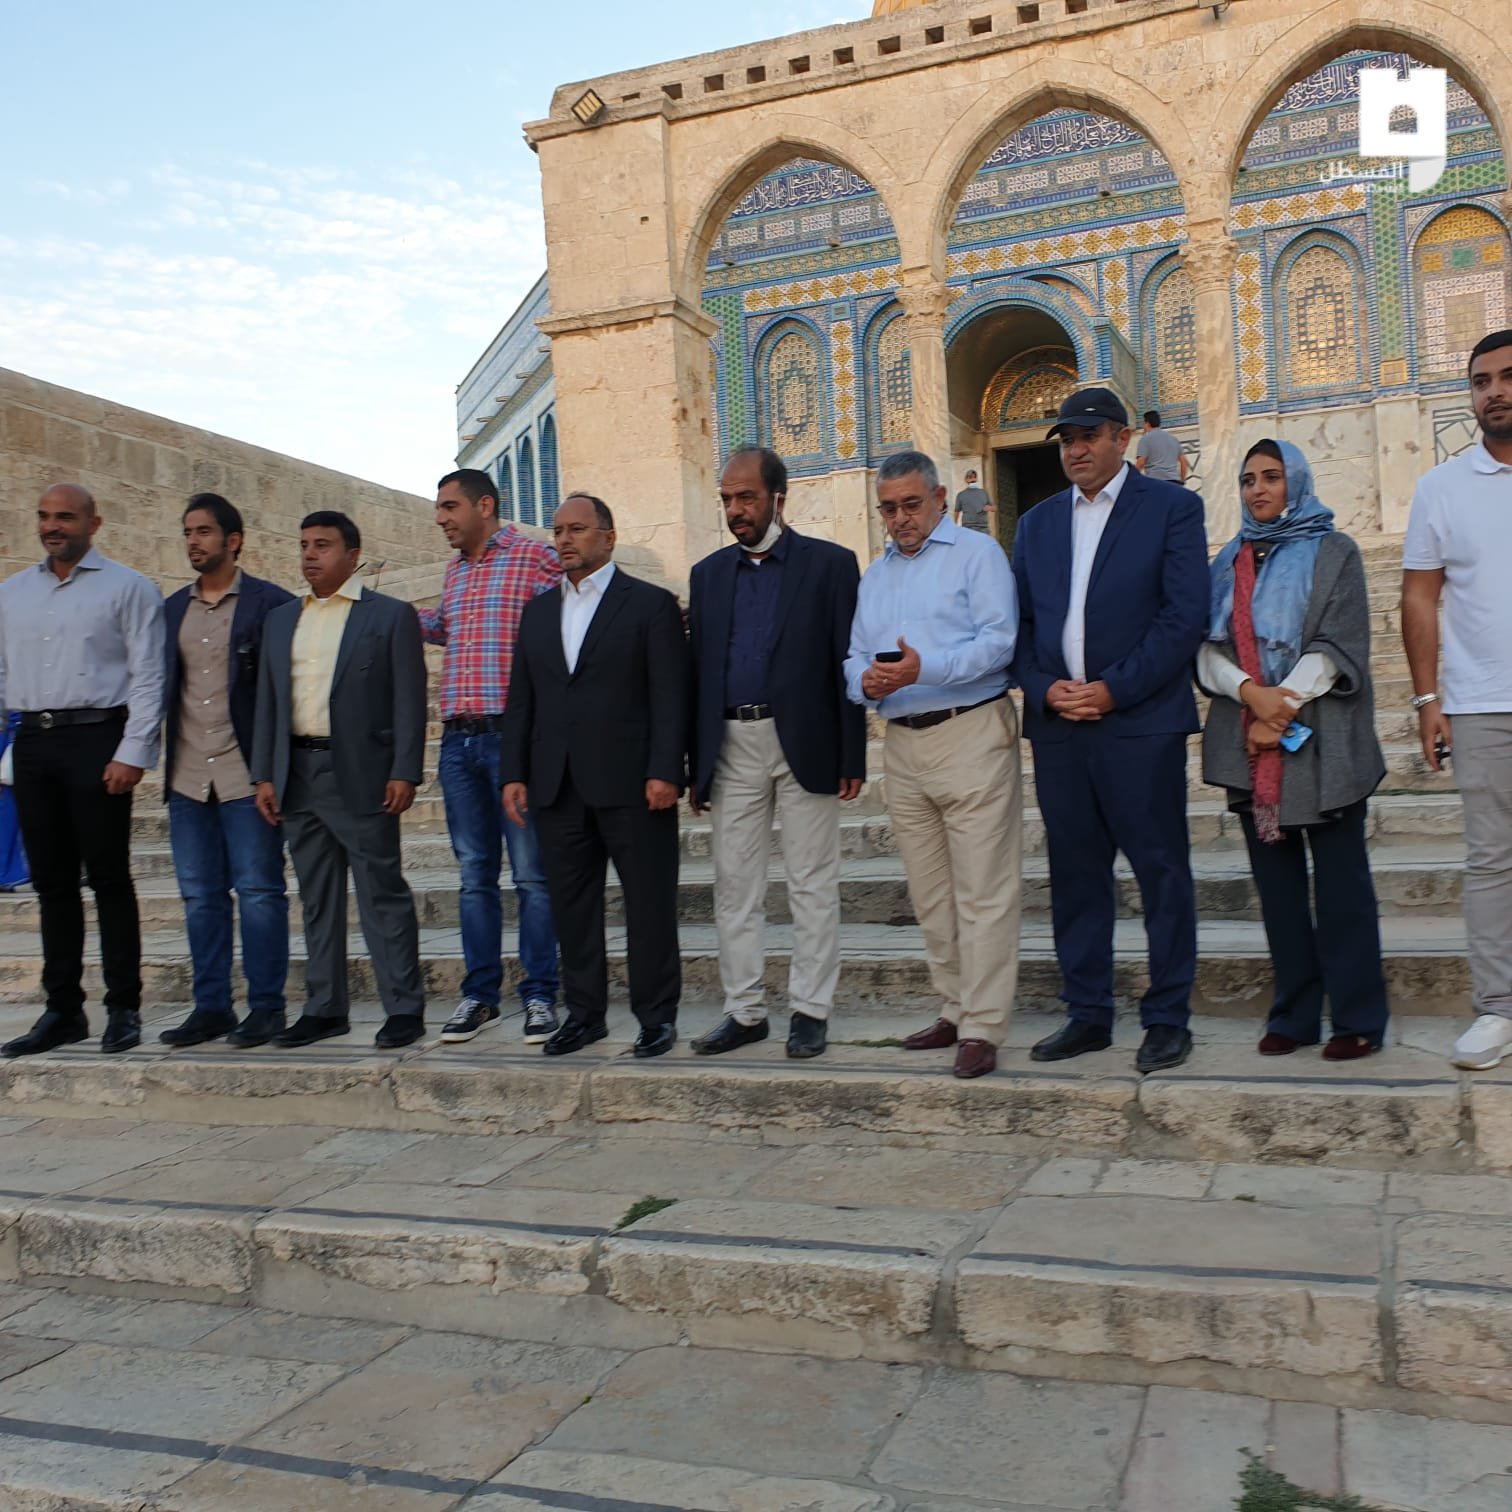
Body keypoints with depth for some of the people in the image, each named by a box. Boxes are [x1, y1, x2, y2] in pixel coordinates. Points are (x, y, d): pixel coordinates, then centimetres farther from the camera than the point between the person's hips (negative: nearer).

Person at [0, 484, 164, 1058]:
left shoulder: (127, 588, 1)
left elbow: (147, 676, -5)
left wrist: (133, 753, -13)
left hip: (96, 739, -5)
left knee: (108, 879, -2)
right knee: (51, 881, 9)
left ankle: (124, 1009, 6)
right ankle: (62, 1010, 17)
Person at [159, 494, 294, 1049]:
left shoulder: (271, 604, -2)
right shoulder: (172, 609, 15)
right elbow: (161, 686, 16)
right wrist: (162, 760, 5)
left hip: (247, 775, -5)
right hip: (188, 778, 5)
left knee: (259, 893, -1)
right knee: (201, 897, 9)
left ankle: (266, 1006, 7)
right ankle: (211, 1006, 17)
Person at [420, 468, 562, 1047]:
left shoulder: (537, 557, -2)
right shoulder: (454, 571, 19)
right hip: (458, 740, 6)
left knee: (531, 874, -1)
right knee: (474, 875, 9)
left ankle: (539, 995, 8)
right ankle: (479, 994, 17)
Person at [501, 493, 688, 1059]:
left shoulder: (651, 604, 0)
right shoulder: (538, 611, 16)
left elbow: (670, 695, -6)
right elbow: (521, 699, 15)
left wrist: (665, 772, -14)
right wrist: (514, 773, 6)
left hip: (630, 784, -5)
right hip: (558, 787, 5)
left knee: (649, 902, 1)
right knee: (571, 904, 10)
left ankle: (657, 1015, 12)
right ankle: (584, 1012, 21)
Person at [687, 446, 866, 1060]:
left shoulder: (830, 564, 0)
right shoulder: (709, 573, 12)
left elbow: (847, 662, -3)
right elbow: (699, 671, 11)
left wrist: (852, 759, -8)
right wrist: (694, 766, 7)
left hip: (804, 745, -4)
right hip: (731, 748, 4)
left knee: (812, 883, 3)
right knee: (733, 884, 8)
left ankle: (810, 1011, 14)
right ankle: (744, 1011, 19)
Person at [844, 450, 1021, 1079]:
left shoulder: (977, 552, 1)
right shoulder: (874, 575, 21)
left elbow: (999, 642, -12)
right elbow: (855, 659, 17)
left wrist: (925, 669, -22)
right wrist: (866, 681, -7)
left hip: (971, 733, -7)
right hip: (902, 744, 7)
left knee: (982, 891, -6)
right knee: (929, 894, 11)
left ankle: (982, 1027, -1)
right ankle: (956, 1009, 22)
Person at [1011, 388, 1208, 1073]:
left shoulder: (1171, 507, 2)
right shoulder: (1037, 522, 16)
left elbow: (1184, 616, -7)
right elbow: (1020, 622, 13)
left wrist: (1114, 689, -14)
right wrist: (1045, 689, -5)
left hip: (1140, 721, -4)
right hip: (1058, 724, 5)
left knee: (1161, 873, 0)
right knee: (1075, 875, 9)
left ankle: (1168, 1018, 11)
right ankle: (1088, 1014, 19)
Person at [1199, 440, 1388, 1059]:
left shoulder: (1333, 553, 4)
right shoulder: (1229, 562, 15)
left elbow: (1337, 645, -6)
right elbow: (1208, 648, 5)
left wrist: (1282, 707, -14)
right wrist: (1250, 692, -13)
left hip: (1321, 741, -4)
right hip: (1249, 743, 4)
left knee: (1340, 879, -1)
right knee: (1276, 881, 7)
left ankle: (1356, 1017, 6)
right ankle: (1293, 1014, 15)